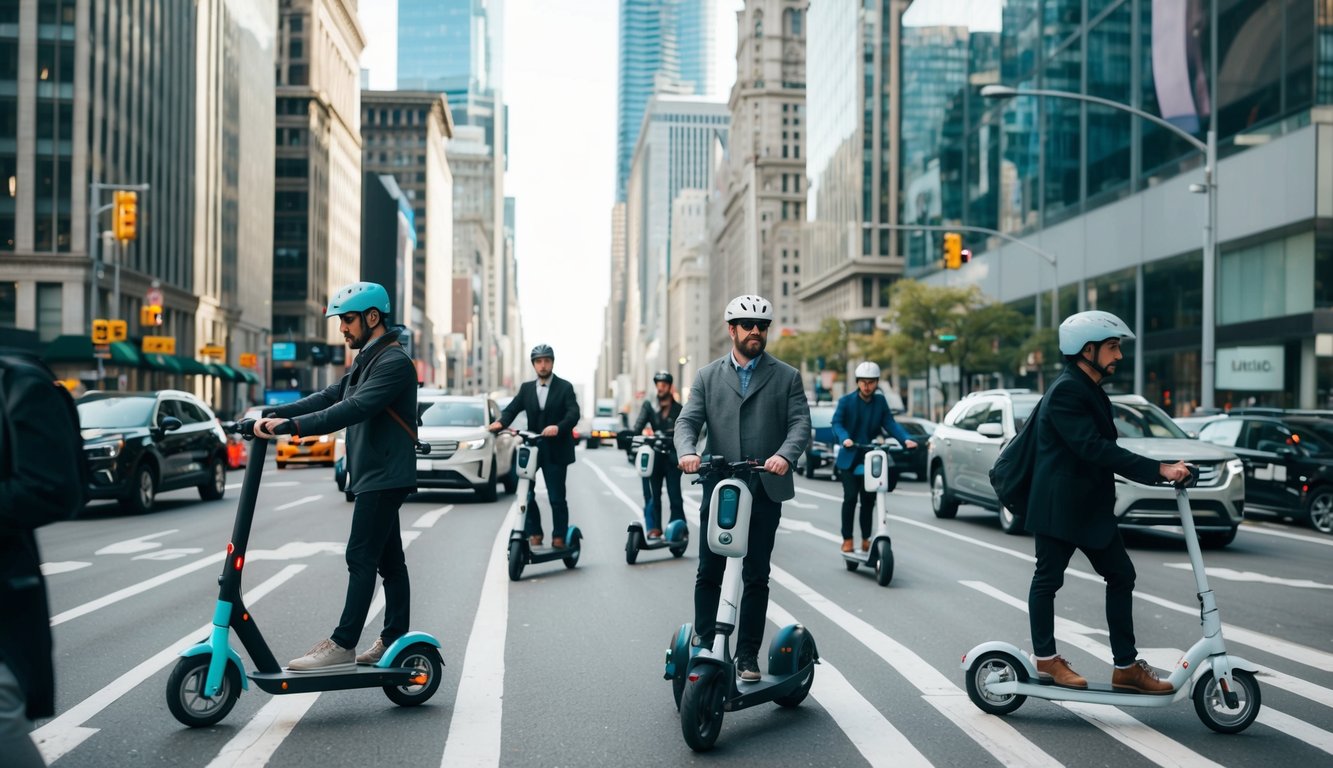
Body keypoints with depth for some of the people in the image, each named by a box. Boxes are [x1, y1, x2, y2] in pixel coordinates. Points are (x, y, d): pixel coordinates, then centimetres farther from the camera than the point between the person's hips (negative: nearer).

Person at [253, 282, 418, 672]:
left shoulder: (394, 362, -15)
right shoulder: (368, 360, 19)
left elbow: (356, 408, -27)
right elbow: (330, 397, 13)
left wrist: (293, 425, -32)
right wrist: (274, 415, 2)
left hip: (384, 477, -10)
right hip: (374, 476, 10)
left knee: (361, 558, -10)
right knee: (388, 559, 13)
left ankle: (342, 645, -7)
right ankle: (394, 639, 20)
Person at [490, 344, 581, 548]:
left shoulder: (565, 387, 0)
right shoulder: (526, 388, 12)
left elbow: (573, 414, -13)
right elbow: (512, 409, 1)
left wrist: (558, 427, -33)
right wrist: (500, 422, -21)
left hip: (556, 451, -3)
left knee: (557, 498, 1)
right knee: (525, 494, -4)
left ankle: (559, 537, 12)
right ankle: (534, 534, 7)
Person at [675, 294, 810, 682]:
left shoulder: (787, 377, 8)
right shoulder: (707, 376, 12)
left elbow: (800, 424, -3)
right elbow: (687, 420, 2)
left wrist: (784, 455, -23)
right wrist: (687, 451, -20)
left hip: (765, 490, -1)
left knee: (756, 577, 5)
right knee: (708, 574, 4)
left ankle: (748, 656, 15)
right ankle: (704, 646, 18)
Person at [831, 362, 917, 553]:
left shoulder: (881, 401, 8)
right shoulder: (846, 401, -2)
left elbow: (890, 423, 0)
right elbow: (837, 423, -12)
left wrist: (906, 439, -17)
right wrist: (845, 438, -32)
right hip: (850, 458, -3)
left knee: (868, 500, 7)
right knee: (850, 498, -10)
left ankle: (866, 539, 18)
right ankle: (847, 539, 0)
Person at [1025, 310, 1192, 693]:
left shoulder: (1089, 390, 14)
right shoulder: (1066, 391, -18)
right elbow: (1093, 447, -27)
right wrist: (1158, 470, -28)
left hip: (1091, 506, 10)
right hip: (1058, 507, -10)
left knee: (1121, 575, 8)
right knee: (1048, 579, 5)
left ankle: (1126, 667, 14)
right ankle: (1045, 659, 19)